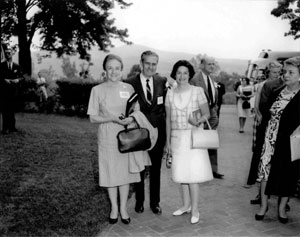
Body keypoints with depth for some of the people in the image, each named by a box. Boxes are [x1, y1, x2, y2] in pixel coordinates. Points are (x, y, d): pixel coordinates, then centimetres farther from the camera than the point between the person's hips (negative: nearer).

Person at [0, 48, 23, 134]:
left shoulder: (17, 66, 11)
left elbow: (21, 77, 9)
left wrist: (18, 80, -11)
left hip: (14, 91, 2)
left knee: (12, 109, 5)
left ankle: (12, 127, 12)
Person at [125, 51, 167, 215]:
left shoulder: (163, 82, 1)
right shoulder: (130, 83, -7)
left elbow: (166, 106, 6)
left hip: (157, 132, 2)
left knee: (156, 170, 13)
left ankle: (155, 202, 28)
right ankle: (139, 201, 30)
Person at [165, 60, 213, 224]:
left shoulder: (197, 91, -4)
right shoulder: (170, 93, 6)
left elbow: (206, 114, -1)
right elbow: (168, 119, 10)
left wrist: (198, 121, -23)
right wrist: (168, 141, 10)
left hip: (193, 136, -3)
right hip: (177, 137, 3)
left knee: (193, 173, -4)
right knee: (181, 172, 8)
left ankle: (195, 209, 8)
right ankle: (186, 205, 23)